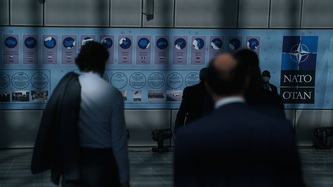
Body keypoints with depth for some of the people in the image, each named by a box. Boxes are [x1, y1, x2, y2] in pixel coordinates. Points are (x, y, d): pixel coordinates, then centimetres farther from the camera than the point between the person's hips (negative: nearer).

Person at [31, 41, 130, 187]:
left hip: (72, 164, 3)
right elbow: (119, 141, -10)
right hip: (102, 164, -2)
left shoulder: (65, 89, -3)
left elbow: (54, 129, 1)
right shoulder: (112, 94, -11)